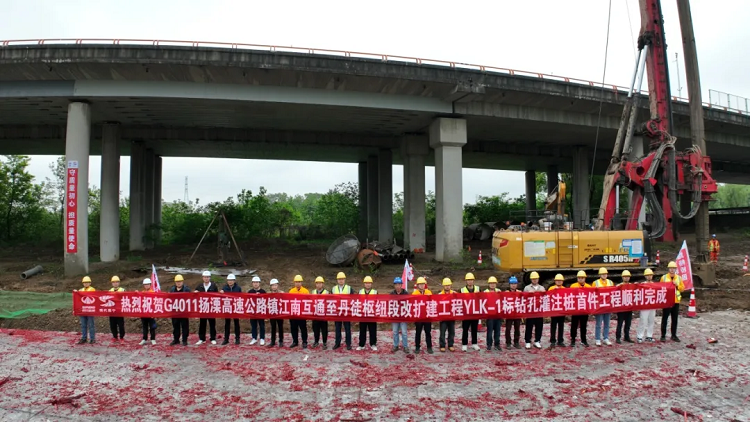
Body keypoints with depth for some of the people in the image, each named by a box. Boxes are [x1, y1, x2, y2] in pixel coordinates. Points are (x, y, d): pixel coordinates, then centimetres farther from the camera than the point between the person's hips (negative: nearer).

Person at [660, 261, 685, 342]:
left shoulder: (679, 278, 9)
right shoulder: (664, 277, 0)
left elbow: (683, 288, 8)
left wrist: (677, 285, -9)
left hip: (676, 301, 3)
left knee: (675, 319, 9)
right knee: (664, 319, 0)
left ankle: (674, 335, 19)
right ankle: (663, 335, 6)